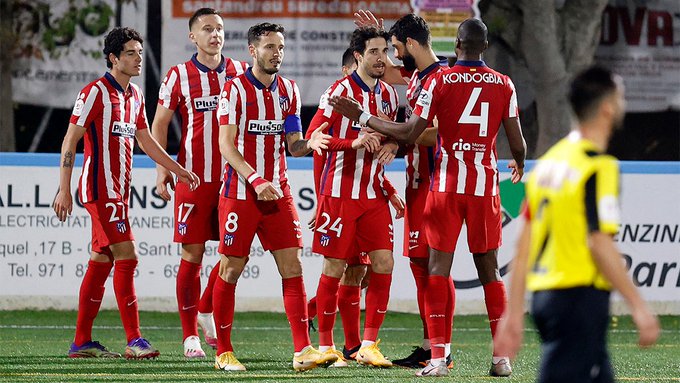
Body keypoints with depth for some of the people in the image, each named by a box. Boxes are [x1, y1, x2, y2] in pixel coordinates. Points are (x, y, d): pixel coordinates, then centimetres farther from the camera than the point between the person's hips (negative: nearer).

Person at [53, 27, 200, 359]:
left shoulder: (135, 96, 14)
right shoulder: (96, 92, -10)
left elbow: (145, 141, 25)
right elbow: (70, 141, -11)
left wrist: (177, 170, 21)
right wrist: (64, 190, -15)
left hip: (118, 191, 8)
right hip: (100, 189, -8)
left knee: (101, 263, 9)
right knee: (126, 257, -14)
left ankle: (82, 342, 13)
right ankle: (134, 341, -16)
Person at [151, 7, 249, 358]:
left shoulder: (241, 72, 7)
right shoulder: (179, 76, 1)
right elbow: (159, 124, 6)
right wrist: (162, 168, -5)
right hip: (193, 178, -3)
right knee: (192, 256, -2)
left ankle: (207, 312, 23)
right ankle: (190, 335, 3)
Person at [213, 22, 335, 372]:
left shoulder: (288, 90, 10)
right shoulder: (235, 88, -7)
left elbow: (292, 145, 12)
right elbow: (226, 146, -12)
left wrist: (309, 143, -11)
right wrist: (256, 181, -22)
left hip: (278, 192, 5)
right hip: (239, 194, -5)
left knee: (293, 268, -4)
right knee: (231, 271, 1)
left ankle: (302, 351, -6)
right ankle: (223, 352, 11)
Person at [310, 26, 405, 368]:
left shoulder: (387, 94, 12)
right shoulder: (342, 90, -8)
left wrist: (389, 192, 15)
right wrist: (354, 142, -26)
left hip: (374, 195, 6)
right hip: (340, 193, -6)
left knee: (383, 263, -4)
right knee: (334, 268, -1)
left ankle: (369, 345, 2)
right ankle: (325, 346, 9)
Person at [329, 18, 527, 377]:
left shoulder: (439, 81, -4)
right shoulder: (504, 85, 3)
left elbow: (409, 133, -7)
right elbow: (517, 143, 5)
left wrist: (362, 116, 2)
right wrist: (518, 164, 29)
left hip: (446, 185, -2)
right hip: (485, 186, 2)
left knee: (438, 266, 0)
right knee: (489, 268, 10)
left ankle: (438, 357, -9)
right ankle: (501, 356, 8)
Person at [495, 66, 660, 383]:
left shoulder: (549, 161, 13)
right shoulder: (599, 167, -12)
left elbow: (523, 245, 12)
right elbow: (599, 243, -19)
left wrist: (514, 313, 14)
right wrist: (638, 307, -17)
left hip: (544, 295, 9)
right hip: (581, 296, -9)